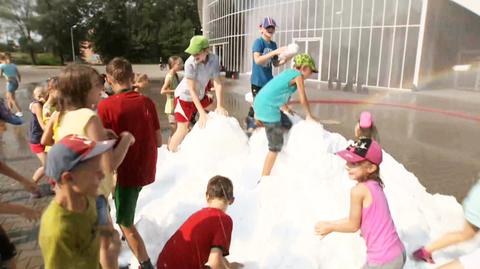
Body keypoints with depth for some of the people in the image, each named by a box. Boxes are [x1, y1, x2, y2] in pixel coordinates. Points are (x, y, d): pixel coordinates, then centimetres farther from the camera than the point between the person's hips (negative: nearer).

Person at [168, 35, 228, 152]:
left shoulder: (214, 59, -19)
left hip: (200, 95, 6)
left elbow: (218, 83, -20)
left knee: (217, 113, 19)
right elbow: (192, 90, -31)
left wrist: (220, 106, -29)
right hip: (184, 96, -6)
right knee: (182, 130, -8)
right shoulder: (190, 63, -32)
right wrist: (202, 113, -35)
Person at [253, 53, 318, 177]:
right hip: (268, 108, -9)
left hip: (260, 103, 9)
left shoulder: (288, 72, 21)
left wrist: (286, 109, 40)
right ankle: (264, 179, 2)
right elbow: (303, 99, -1)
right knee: (276, 146, -2)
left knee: (287, 124, 26)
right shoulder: (298, 75, -3)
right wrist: (309, 116, 14)